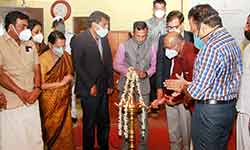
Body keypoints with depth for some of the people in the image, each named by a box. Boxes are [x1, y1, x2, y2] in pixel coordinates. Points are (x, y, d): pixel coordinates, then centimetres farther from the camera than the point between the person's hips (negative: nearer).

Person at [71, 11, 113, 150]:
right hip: (89, 90, -5)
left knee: (104, 121, 12)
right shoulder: (80, 39, -10)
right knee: (89, 122, 8)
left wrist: (110, 84, 9)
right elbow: (78, 65, -13)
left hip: (103, 88, 6)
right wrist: (90, 85, -13)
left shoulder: (104, 38, 9)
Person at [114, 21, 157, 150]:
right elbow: (116, 65, 0)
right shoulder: (124, 46, -3)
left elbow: (153, 66, 7)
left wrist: (146, 73, -14)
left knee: (143, 117, 5)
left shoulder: (151, 47, 1)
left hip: (143, 87, 0)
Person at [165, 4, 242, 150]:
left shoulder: (211, 48, -24)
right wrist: (189, 84, 10)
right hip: (229, 107, 9)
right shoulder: (232, 41, 5)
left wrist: (183, 86, -1)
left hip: (210, 110, -9)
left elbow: (196, 92, -23)